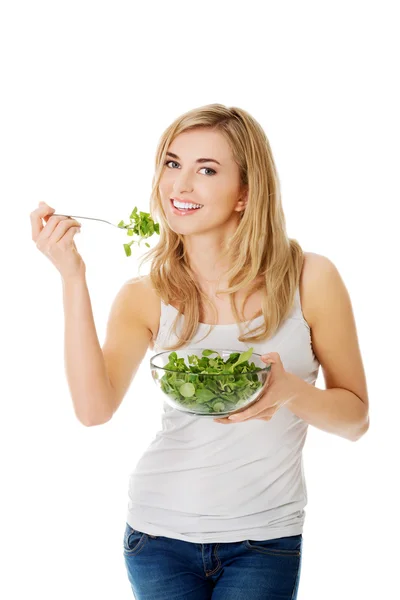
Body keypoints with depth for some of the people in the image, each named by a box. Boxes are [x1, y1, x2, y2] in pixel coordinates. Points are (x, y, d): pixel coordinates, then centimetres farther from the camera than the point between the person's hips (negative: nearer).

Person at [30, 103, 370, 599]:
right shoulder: (145, 297, -2)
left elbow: (355, 418, 0)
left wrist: (289, 390, -21)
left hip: (264, 539, -1)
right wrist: (72, 277, -19)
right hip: (161, 533, 1)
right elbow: (94, 407, -17)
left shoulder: (310, 279, -6)